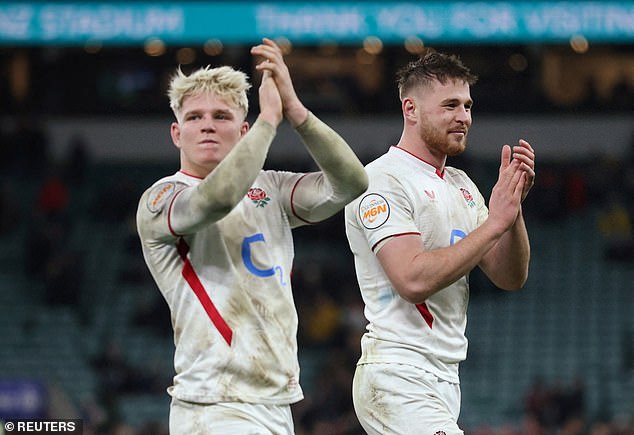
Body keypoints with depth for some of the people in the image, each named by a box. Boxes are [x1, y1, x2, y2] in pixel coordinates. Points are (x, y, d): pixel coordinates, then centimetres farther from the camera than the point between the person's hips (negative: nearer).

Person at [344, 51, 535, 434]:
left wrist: (513, 202, -3)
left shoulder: (461, 185, 18)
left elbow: (511, 277, 12)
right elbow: (414, 280, -21)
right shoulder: (382, 180, -8)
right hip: (398, 378, -9)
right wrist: (494, 223, -16)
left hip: (445, 383, 9)